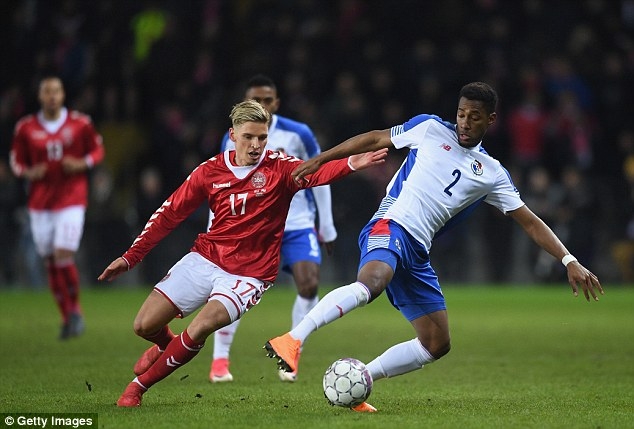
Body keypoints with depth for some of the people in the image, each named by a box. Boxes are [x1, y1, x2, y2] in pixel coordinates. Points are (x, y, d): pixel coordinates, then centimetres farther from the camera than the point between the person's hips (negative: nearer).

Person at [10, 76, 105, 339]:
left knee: (63, 255, -15)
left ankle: (75, 310, 5)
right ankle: (67, 317, 17)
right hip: (40, 203, 2)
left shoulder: (80, 124, -1)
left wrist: (82, 164, -10)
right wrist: (29, 172, -10)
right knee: (50, 262, 3)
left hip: (72, 200, -2)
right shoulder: (26, 128, 2)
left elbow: (98, 150, 9)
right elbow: (16, 160, 11)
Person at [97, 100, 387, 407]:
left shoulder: (278, 168, -7)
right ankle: (166, 346, 37)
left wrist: (351, 164, -50)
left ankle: (139, 385, -3)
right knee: (144, 326, -3)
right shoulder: (210, 171, 0)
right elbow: (170, 213, 8)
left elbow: (314, 174, -28)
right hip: (204, 259, 3)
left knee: (199, 330, -25)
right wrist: (131, 256, 7)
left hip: (249, 273, -3)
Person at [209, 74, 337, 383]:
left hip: (298, 226, -1)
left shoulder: (298, 134, -8)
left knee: (309, 285, -16)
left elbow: (319, 178, 2)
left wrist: (327, 228, 3)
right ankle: (219, 361, -1)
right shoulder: (233, 140, -3)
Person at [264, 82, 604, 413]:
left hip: (417, 253, 6)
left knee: (437, 345, 2)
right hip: (390, 226, -6)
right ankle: (292, 341, -48)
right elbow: (375, 139, 16)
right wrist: (319, 160, 13)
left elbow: (530, 222, 16)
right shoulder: (431, 129, 8)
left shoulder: (492, 174, 16)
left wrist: (569, 261, 6)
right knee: (371, 283, -39)